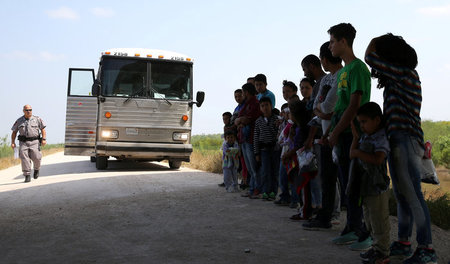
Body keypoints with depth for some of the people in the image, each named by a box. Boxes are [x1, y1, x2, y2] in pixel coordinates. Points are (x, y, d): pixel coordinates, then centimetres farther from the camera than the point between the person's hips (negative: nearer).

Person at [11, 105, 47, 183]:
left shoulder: (37, 119, 6)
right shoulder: (19, 121, 10)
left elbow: (43, 129, 6)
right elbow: (14, 132, 15)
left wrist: (44, 139, -6)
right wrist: (13, 142, 5)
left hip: (34, 142, -1)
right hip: (23, 143, 1)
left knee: (36, 158, -11)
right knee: (24, 158, -11)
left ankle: (36, 169, 20)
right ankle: (27, 176, -7)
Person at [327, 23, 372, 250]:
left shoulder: (358, 68, -11)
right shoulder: (342, 72, 18)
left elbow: (354, 105, -18)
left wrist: (335, 132, -16)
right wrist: (331, 132, 13)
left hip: (353, 134, -9)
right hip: (342, 136, 9)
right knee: (346, 185, 13)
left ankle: (365, 235, -1)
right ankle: (352, 229, 21)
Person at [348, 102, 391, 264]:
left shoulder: (381, 139, -14)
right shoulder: (365, 137, 13)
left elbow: (377, 159, -27)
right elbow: (352, 155, 10)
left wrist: (358, 153, -19)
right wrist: (355, 137, 2)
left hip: (377, 187, -9)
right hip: (364, 187, 9)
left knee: (378, 220, -3)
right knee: (369, 219, 17)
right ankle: (376, 248, 28)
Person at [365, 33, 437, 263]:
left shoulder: (407, 74, -9)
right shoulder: (394, 83, 17)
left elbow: (370, 58, -10)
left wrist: (373, 43, 7)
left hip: (407, 141, -10)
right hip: (395, 141, 10)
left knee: (412, 194, -12)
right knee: (401, 195, 13)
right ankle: (403, 244, 20)